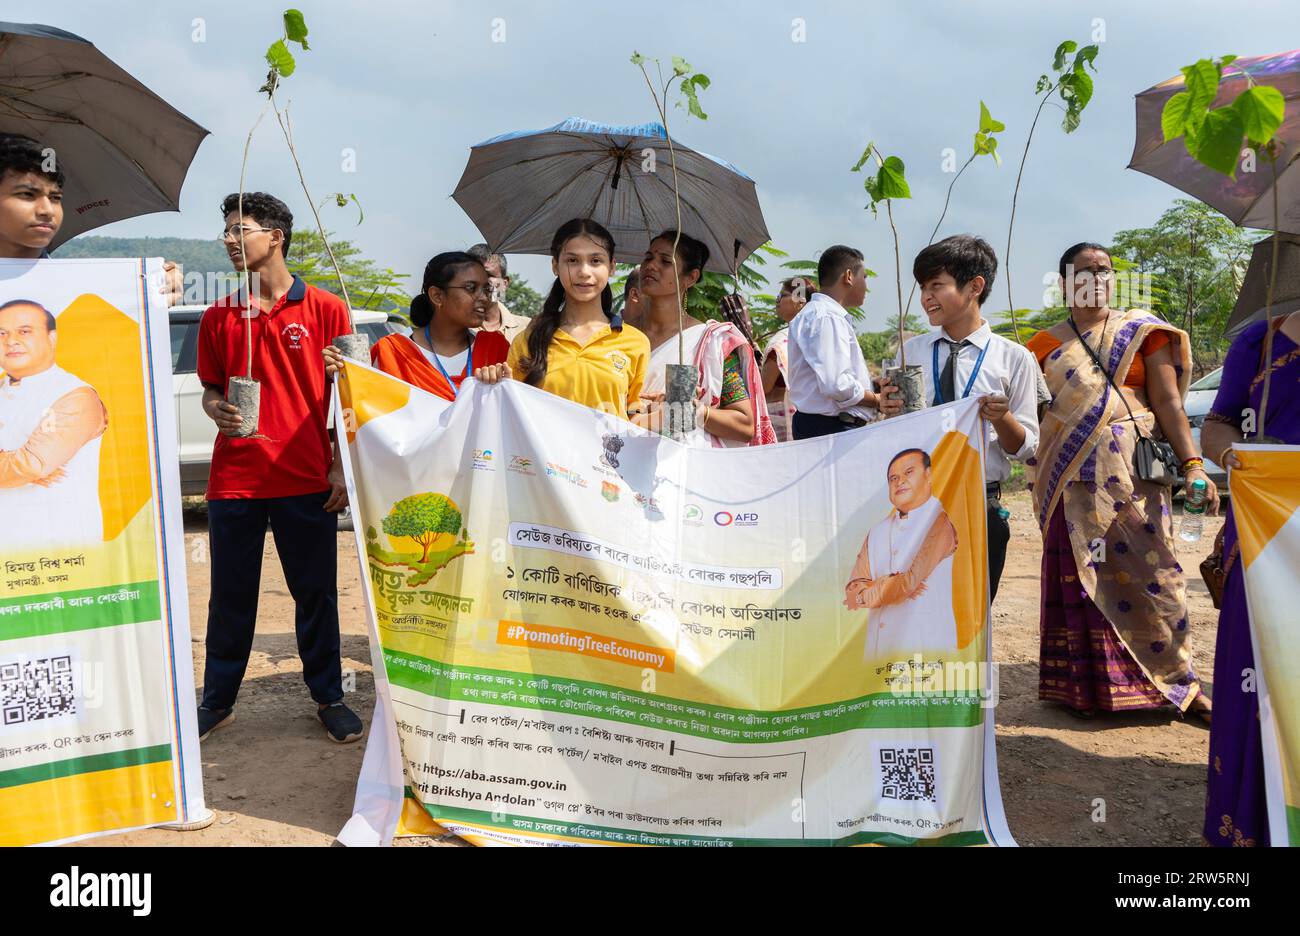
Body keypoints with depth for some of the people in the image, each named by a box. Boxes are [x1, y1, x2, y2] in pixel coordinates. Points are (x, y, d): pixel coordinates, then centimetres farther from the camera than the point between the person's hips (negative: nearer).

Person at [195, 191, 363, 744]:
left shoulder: (325, 309, 0)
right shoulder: (218, 318, 9)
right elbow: (210, 389, 15)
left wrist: (341, 466, -3)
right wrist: (218, 412, -9)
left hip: (306, 479, -2)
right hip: (234, 479, 2)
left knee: (316, 595, 8)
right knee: (230, 596, 10)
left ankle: (328, 697, 23)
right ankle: (217, 701, 25)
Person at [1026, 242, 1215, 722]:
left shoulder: (1140, 331, 7)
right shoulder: (1046, 345, 10)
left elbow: (1168, 400, 1)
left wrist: (1192, 464, -9)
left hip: (1133, 473, -1)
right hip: (1072, 480, 1)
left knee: (1151, 571, -3)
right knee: (1079, 576, 3)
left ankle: (1179, 680, 10)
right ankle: (1086, 686, 13)